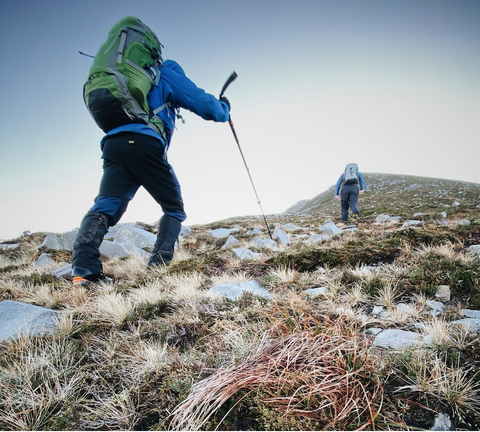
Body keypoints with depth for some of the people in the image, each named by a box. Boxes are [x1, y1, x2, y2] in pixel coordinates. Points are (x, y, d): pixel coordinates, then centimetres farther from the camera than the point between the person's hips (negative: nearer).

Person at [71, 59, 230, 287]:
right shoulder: (170, 75, 19)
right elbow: (204, 104, 11)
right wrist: (224, 108, 31)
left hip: (112, 144, 6)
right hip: (143, 144, -5)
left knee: (105, 207, -7)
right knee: (174, 209, 8)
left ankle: (83, 267, -28)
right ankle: (160, 263, -8)